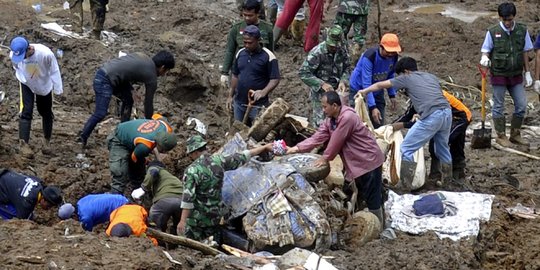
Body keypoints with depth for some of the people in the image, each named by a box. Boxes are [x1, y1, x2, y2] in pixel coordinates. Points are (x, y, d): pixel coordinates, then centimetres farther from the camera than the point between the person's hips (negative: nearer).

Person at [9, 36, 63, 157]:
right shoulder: (14, 55, -28)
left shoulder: (45, 54, -37)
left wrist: (58, 89, -12)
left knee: (46, 113, 12)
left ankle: (47, 141, 30)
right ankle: (24, 143, -14)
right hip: (27, 85, 0)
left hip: (44, 85, 0)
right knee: (26, 112, -13)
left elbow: (54, 71, -20)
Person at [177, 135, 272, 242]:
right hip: (215, 216, 6)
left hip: (196, 217, -6)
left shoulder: (192, 171, -19)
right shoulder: (219, 160, -3)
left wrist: (182, 221, -23)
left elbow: (188, 197, -23)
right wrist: (264, 148, 22)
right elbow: (242, 157, 9)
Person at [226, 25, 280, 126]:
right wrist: (230, 96, 14)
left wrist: (263, 92, -30)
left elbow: (275, 80, -14)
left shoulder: (268, 56, -12)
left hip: (258, 105, -6)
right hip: (239, 103, 6)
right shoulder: (240, 53, 6)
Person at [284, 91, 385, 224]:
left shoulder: (347, 117, -27)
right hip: (357, 162, 10)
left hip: (369, 160, -10)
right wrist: (297, 148, -11)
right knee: (361, 195, 18)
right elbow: (318, 137, -2)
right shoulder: (330, 120, 4)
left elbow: (336, 141, -23)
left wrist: (324, 158, -11)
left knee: (372, 198, -4)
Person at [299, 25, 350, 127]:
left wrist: (343, 81, -11)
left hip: (336, 90, 5)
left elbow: (347, 68, 10)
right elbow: (303, 73, -20)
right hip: (320, 92, -5)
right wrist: (322, 84, -27)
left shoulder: (342, 51, -3)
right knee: (320, 122, -5)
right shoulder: (317, 53, -20)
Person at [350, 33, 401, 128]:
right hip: (359, 88, -6)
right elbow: (366, 84, -33)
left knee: (378, 123, 3)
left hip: (377, 91, 6)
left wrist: (392, 95, 3)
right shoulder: (369, 57, -32)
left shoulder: (393, 57, -14)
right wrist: (372, 107, -37)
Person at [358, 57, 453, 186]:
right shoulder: (432, 77, 27)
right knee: (442, 148, 26)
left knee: (406, 149, 0)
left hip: (431, 116, -7)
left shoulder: (407, 78, 14)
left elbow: (380, 85, 22)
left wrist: (364, 91, 39)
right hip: (447, 112, 7)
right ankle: (447, 180, 37)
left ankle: (406, 184, -6)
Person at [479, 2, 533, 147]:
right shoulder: (493, 32, -7)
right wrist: (485, 58, -24)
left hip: (516, 75, 3)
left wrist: (527, 73, 7)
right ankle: (500, 136, 16)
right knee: (498, 106, 5)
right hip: (499, 74, -3)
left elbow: (525, 52, 7)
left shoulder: (522, 30, 0)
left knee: (521, 105, 4)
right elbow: (485, 50, -1)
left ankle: (515, 134, 18)